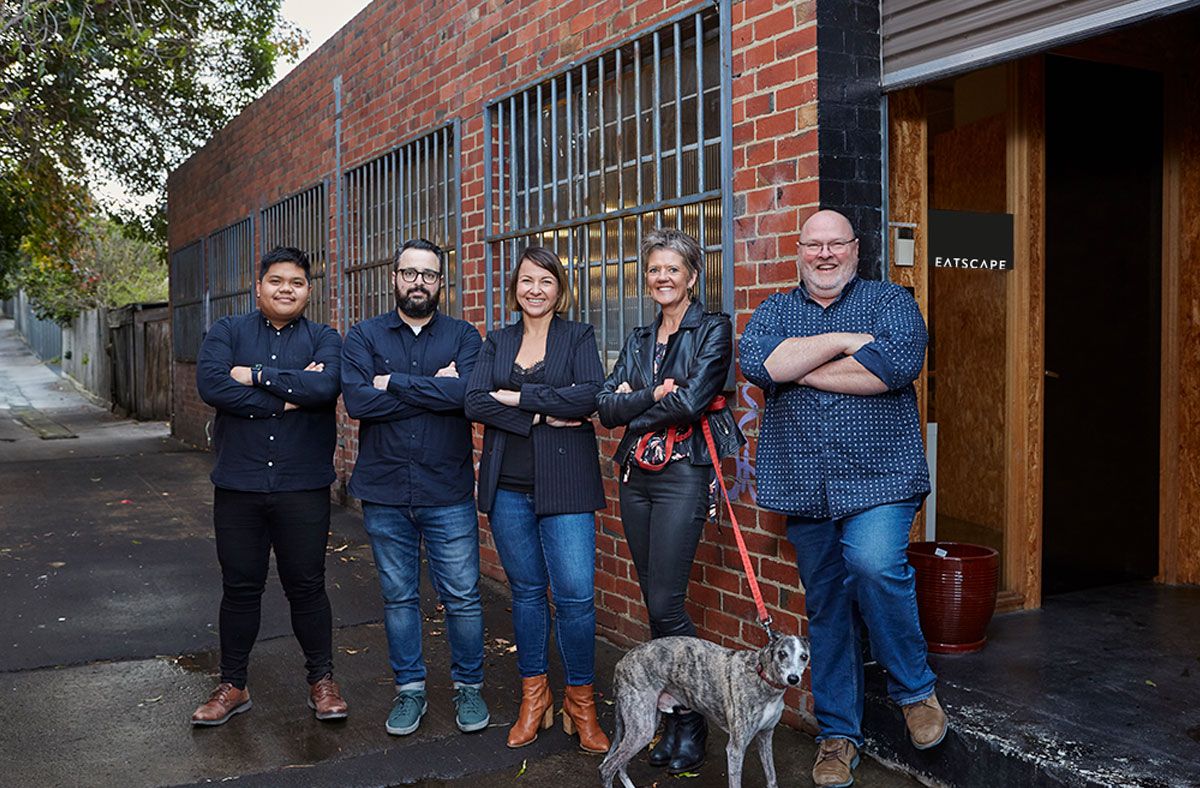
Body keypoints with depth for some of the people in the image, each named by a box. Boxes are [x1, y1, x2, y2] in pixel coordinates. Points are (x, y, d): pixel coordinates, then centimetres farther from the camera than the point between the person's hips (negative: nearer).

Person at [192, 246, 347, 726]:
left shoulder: (324, 339, 3)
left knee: (307, 586, 7)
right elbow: (210, 385, -15)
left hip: (303, 488, -1)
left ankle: (322, 681, 23)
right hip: (238, 485, 1)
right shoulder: (227, 333, 5)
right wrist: (289, 396, -16)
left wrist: (256, 375, -14)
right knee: (240, 587, 10)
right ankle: (232, 686, 25)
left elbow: (325, 386, -19)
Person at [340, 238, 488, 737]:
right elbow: (357, 399, -13)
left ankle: (468, 687, 22)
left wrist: (394, 383, -13)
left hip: (448, 493, -1)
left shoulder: (463, 336, 2)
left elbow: (468, 393, -18)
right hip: (384, 491, 1)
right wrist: (434, 388, -13)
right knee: (398, 596, 12)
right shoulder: (365, 336, 4)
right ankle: (410, 690, 27)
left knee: (462, 597, 3)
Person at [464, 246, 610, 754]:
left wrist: (516, 397, -11)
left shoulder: (578, 337, 5)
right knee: (526, 592, 10)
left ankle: (580, 703, 9)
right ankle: (534, 696, 24)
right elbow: (474, 402, -3)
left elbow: (589, 394, -14)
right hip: (508, 485, 3)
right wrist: (542, 415, -13)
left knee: (575, 594, -7)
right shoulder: (497, 343, 13)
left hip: (563, 483, -3)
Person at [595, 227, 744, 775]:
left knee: (665, 604, -10)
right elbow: (606, 406, 3)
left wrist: (632, 408, -4)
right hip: (636, 477, 6)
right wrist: (654, 394, -12)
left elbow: (692, 400, -16)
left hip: (684, 475, -6)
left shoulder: (713, 330, -2)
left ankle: (691, 724, 5)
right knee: (655, 602, 9)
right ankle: (670, 716, 19)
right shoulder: (639, 340, 16)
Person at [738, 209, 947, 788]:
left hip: (879, 478, -3)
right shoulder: (776, 310, 13)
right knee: (826, 608, 8)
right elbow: (756, 362, -9)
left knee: (874, 565, -26)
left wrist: (801, 369, -9)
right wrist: (841, 341, -12)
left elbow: (899, 363, -15)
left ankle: (915, 690, 0)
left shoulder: (890, 301, 6)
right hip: (805, 486, 3)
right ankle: (838, 733, 22)